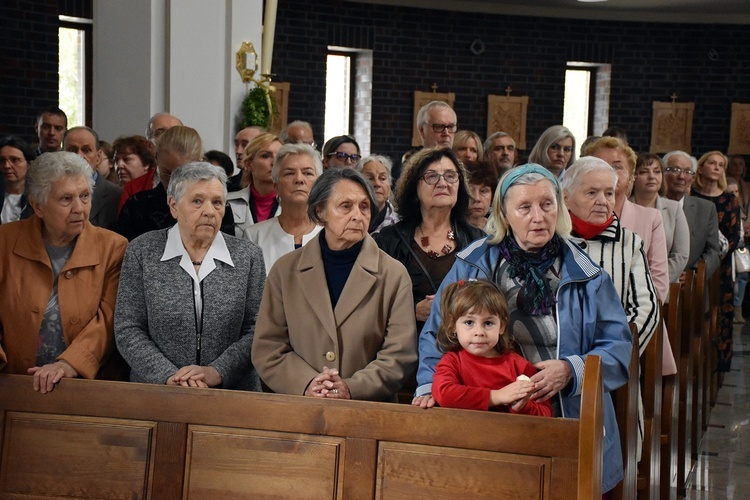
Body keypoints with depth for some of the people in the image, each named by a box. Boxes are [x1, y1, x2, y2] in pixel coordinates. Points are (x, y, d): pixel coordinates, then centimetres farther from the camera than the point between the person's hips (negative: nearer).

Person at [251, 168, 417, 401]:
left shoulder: (393, 275, 7)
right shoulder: (285, 271, 10)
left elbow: (400, 354, 2)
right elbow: (266, 348, 8)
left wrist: (352, 388, -12)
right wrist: (306, 385, -8)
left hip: (370, 410, -2)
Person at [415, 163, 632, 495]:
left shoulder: (585, 275, 3)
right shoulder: (473, 265, 3)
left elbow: (617, 346, 0)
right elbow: (437, 332, 6)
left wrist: (571, 370, -18)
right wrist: (430, 386, -10)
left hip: (570, 429, 1)